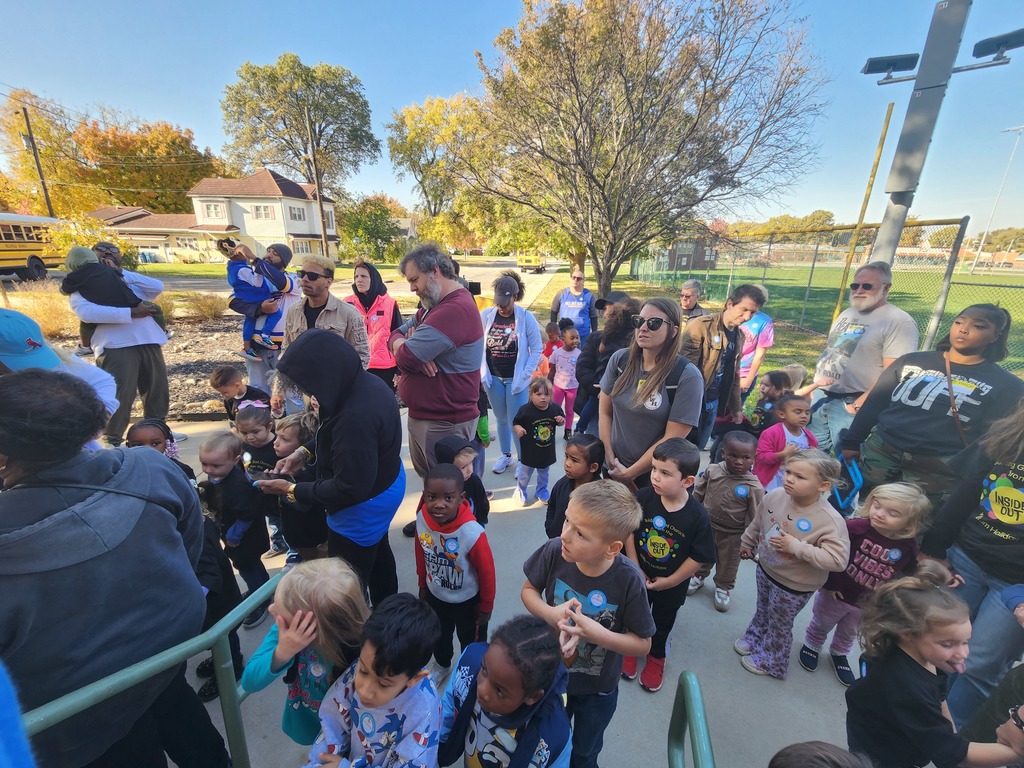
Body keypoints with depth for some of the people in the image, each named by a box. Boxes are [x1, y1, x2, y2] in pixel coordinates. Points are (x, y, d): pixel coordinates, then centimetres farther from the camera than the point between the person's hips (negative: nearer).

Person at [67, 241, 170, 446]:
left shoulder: (129, 282, 26)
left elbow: (158, 287, 6)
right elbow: (87, 312, -10)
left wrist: (121, 272, 5)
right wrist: (130, 313, -16)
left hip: (149, 343, 5)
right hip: (116, 346, -5)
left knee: (158, 391, 12)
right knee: (119, 395, -7)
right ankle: (112, 440, 8)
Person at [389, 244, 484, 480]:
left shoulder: (455, 309, -24)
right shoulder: (434, 305, 13)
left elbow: (406, 357, -28)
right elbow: (396, 335, 11)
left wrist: (404, 345, -3)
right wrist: (410, 344, -14)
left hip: (444, 423, -10)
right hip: (421, 416, 10)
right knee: (427, 482, 23)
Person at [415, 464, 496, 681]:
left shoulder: (472, 533, -39)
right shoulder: (422, 520, -26)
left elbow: (487, 572, -22)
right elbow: (421, 557, -6)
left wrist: (486, 606, -8)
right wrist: (422, 585, 8)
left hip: (467, 601, -4)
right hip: (434, 595, 4)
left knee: (471, 643, 25)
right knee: (438, 636, 33)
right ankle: (442, 665, 64)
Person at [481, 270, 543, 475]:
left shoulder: (526, 317, -12)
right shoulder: (486, 315, -5)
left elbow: (536, 349, -7)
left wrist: (524, 376, -12)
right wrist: (482, 373, -3)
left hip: (515, 379, -3)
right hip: (493, 378, 3)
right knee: (501, 419, 15)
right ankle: (505, 455, 34)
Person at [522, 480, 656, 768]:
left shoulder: (628, 580, -34)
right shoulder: (554, 552, -31)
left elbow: (643, 644, -19)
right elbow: (529, 589, -11)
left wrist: (598, 634, -35)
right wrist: (550, 614, -30)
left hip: (598, 689, -1)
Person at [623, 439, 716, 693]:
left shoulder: (697, 515, -26)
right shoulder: (644, 497, -24)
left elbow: (700, 557, -17)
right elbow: (629, 532, -12)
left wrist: (671, 581, -12)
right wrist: (635, 569, -11)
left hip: (672, 585, -1)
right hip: (639, 577, 1)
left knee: (663, 622, 24)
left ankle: (656, 657, 52)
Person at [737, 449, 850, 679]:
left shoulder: (830, 520, -32)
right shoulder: (774, 496, -18)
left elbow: (837, 560, -32)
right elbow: (756, 525, 0)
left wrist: (796, 547, -35)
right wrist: (745, 545, 14)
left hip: (794, 585, -4)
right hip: (765, 569, 4)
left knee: (779, 624, 20)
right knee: (763, 611, 30)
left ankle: (771, 661, 46)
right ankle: (754, 639, 56)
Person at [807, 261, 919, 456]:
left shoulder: (899, 322, -12)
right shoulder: (847, 314, 13)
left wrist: (858, 406, -19)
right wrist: (811, 386, 11)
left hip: (851, 404, -7)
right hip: (819, 396, 7)